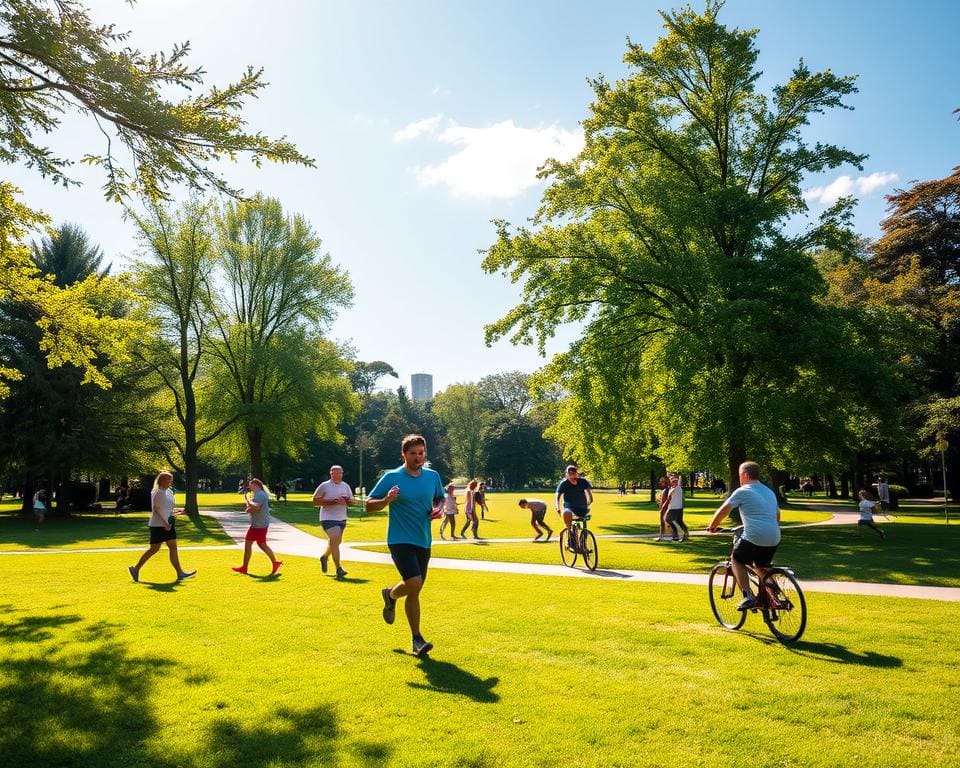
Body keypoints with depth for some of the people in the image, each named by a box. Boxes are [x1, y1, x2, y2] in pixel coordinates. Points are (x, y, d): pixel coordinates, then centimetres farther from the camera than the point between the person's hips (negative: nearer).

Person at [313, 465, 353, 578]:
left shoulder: (345, 486, 9)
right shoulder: (324, 486, -7)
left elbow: (352, 500, 13)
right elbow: (315, 501, -10)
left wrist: (347, 500, -11)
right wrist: (332, 502, -19)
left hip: (342, 519, 6)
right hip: (329, 518, -6)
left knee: (335, 542, 18)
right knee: (335, 541, -16)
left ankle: (324, 557, 46)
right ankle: (338, 569, -13)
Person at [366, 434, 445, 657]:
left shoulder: (433, 476, 5)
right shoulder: (391, 477, -8)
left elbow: (440, 498, 21)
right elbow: (369, 505, -4)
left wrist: (438, 509, -1)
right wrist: (387, 500, -24)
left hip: (424, 541, 5)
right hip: (400, 540, -5)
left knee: (414, 590, 10)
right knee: (414, 584, -18)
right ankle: (391, 595, 14)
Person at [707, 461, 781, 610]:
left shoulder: (742, 492, -2)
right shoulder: (770, 492, 21)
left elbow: (723, 510, -6)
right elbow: (777, 513, 31)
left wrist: (712, 526, 8)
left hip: (754, 538, -7)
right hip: (774, 539, 7)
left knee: (737, 559, 16)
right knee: (761, 566, 27)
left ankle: (748, 596, 3)